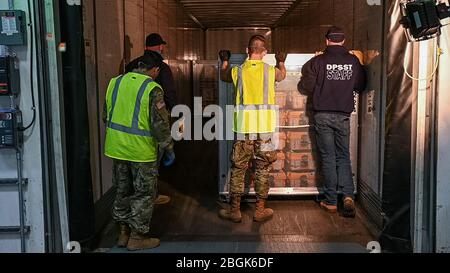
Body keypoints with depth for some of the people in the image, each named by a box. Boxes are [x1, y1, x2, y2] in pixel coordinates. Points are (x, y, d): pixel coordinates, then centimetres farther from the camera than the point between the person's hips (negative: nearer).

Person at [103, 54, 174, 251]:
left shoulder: (115, 83, 5)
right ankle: (137, 237, 16)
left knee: (123, 190, 19)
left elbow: (106, 116, 13)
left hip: (116, 147, 6)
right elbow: (160, 123, -15)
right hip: (141, 151, -6)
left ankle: (124, 233, 28)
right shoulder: (152, 89, -15)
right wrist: (169, 149, -4)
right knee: (144, 193, 8)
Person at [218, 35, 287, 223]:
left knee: (238, 168, 9)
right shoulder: (271, 70, 0)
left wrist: (225, 61, 41)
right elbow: (282, 76, 25)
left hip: (244, 126, 0)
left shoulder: (238, 71, -1)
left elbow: (223, 76, 22)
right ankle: (260, 210, 17)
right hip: (265, 127, 0)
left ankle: (235, 210, 15)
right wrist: (281, 62, 45)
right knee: (262, 169, 10)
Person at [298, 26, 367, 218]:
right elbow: (361, 86, 12)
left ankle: (331, 201, 9)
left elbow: (305, 87, -4)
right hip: (343, 115, 2)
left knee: (328, 157, 6)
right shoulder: (353, 61, 1)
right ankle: (348, 195, -5)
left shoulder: (318, 61, -7)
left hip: (323, 115, -2)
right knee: (343, 156, 12)